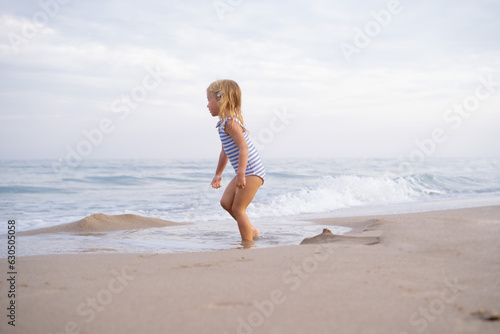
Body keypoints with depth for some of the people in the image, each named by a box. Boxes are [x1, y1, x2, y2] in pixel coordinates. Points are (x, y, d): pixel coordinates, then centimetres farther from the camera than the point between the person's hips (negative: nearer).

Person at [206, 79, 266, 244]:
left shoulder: (230, 123, -17)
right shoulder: (224, 122, 15)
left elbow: (243, 148, -27)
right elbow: (225, 151, 26)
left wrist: (241, 174, -32)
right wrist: (218, 173, 31)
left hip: (252, 172, -10)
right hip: (244, 173, 10)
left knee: (237, 208, -6)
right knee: (226, 202, 9)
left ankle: (248, 242, 3)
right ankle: (252, 230, 19)